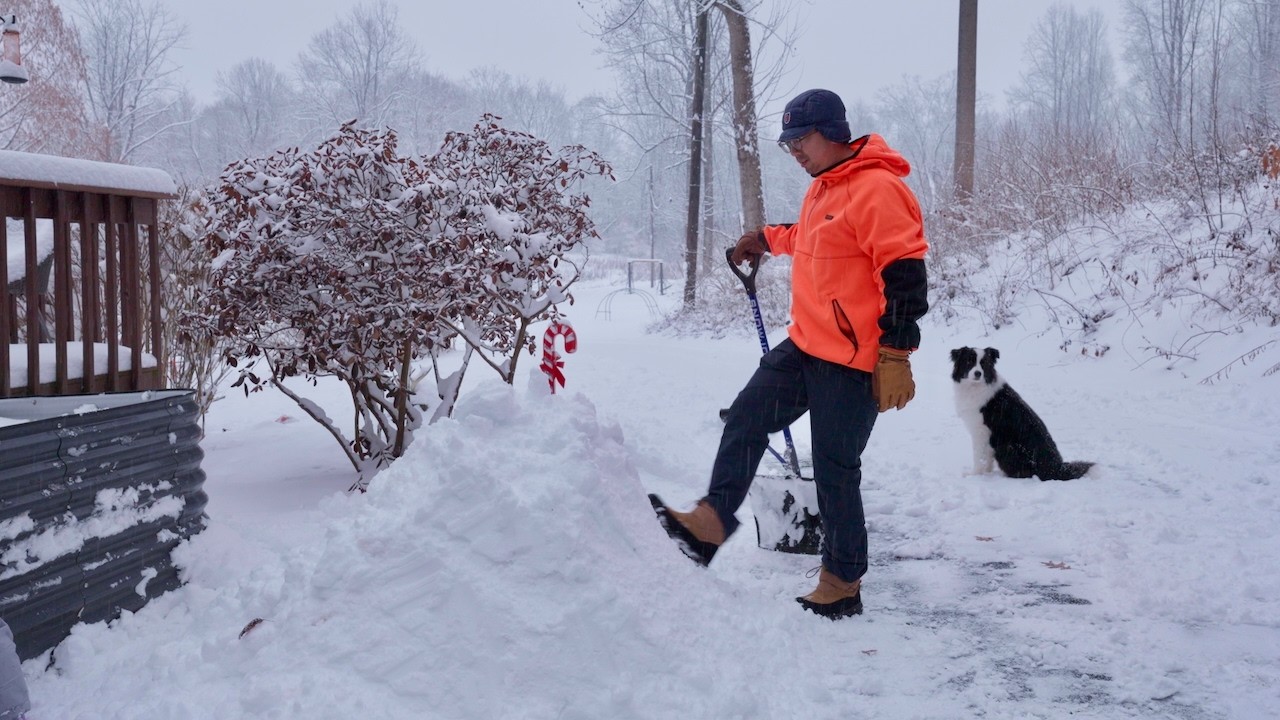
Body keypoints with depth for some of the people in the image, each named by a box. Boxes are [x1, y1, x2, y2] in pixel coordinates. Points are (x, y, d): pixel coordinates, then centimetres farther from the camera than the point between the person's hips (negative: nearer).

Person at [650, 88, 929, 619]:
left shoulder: (877, 189, -17)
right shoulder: (823, 188, 14)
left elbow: (906, 275, -22)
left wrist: (895, 356, -24)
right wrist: (768, 239, 32)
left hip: (851, 361, -9)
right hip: (804, 347, 9)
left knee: (836, 472, -2)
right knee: (745, 420, 5)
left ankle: (842, 586, 12)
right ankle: (711, 524, 10)